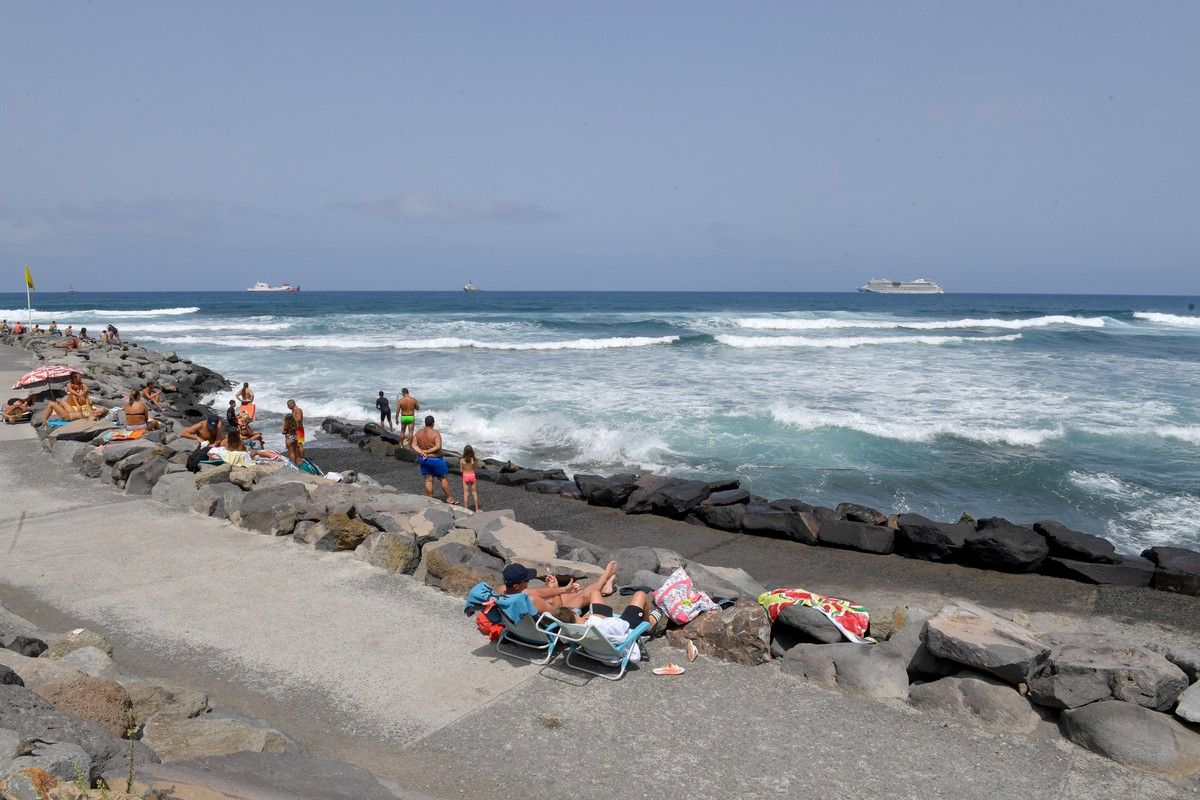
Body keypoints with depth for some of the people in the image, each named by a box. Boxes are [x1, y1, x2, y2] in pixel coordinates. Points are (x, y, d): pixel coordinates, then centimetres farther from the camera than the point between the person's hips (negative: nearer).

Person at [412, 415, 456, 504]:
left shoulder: (418, 432, 0)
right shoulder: (435, 433, -16)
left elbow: (414, 445, -4)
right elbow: (438, 447, -24)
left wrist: (420, 452, -17)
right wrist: (427, 451, -20)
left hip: (424, 460, 5)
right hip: (436, 459, -5)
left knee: (428, 480, 9)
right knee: (443, 479, 7)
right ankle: (450, 499, 14)